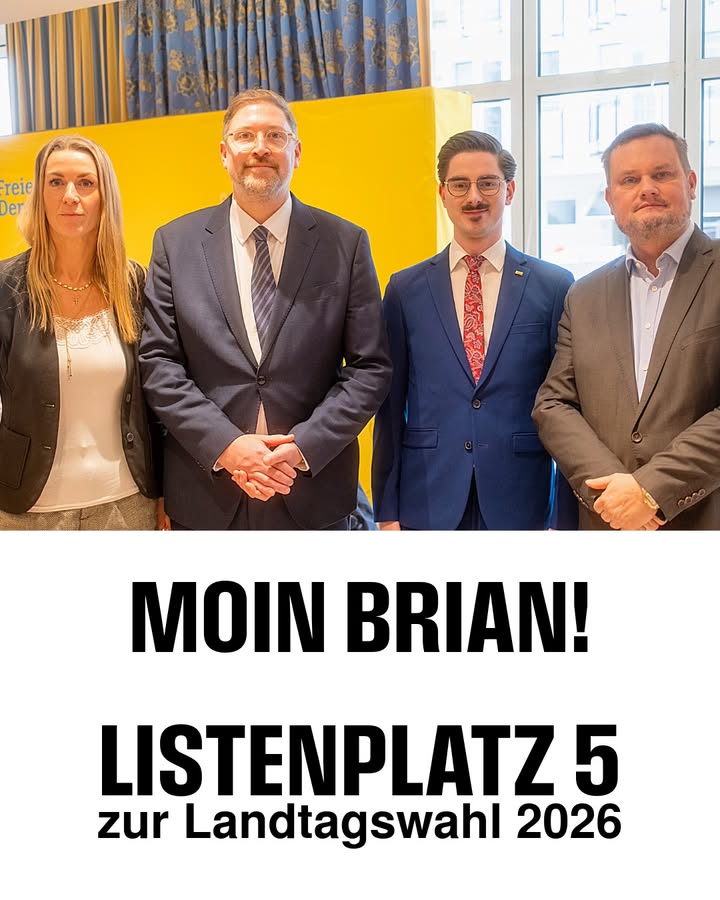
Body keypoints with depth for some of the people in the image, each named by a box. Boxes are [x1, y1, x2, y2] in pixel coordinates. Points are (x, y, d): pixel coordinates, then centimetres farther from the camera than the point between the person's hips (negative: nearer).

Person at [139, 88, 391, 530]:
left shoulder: (346, 244, 1)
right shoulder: (176, 242, 3)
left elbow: (371, 368, -2)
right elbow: (158, 362, -1)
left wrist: (303, 447, -13)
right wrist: (224, 445, -13)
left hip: (312, 492, 0)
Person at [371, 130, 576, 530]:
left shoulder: (554, 286, 2)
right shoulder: (405, 289, 5)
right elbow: (390, 405, 5)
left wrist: (567, 516, 1)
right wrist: (387, 510, 3)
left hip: (521, 503, 0)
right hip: (428, 504, 1)